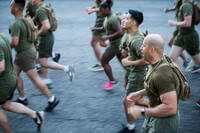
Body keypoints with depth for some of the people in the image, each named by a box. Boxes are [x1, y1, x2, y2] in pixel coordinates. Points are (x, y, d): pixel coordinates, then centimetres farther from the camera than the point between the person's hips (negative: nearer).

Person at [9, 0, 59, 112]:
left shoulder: (16, 24, -25)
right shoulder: (25, 18, 4)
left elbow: (14, 43, -33)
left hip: (25, 54, -10)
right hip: (28, 49, 10)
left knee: (35, 78, -2)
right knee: (15, 74, 17)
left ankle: (52, 99, 5)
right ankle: (22, 98, 26)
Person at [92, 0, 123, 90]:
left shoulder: (113, 19, -23)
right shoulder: (108, 17, 8)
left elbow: (120, 32, -30)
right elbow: (105, 28, 23)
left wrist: (107, 37, -27)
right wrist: (97, 29, 7)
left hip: (115, 43, -10)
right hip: (116, 43, 10)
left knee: (103, 61, 3)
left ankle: (112, 81, 12)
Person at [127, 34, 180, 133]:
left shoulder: (162, 74, -32)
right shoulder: (157, 63, -2)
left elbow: (171, 108, -34)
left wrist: (142, 111, -27)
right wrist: (140, 94, 6)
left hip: (164, 120, -9)